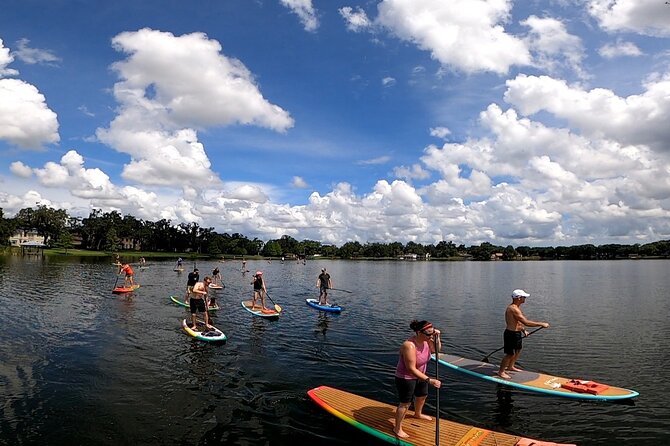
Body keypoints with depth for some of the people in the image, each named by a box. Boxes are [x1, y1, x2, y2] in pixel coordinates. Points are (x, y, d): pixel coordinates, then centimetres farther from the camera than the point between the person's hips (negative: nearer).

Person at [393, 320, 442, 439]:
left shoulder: (426, 340, -12)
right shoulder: (409, 346, -36)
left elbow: (436, 349, 6)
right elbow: (411, 369, -34)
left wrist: (437, 337, -13)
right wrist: (429, 380, -35)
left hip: (419, 375, 9)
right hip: (406, 378, -9)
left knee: (422, 395, 28)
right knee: (405, 403, 3)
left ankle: (418, 414, 58)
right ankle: (397, 428, 22)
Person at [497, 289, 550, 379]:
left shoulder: (516, 307, 10)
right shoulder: (513, 309, -26)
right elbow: (526, 322, -29)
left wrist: (523, 330, 11)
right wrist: (542, 324, -22)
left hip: (517, 333, 11)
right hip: (511, 334, -11)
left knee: (518, 351, 24)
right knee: (510, 354, -3)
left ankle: (510, 367, 42)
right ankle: (501, 372, 9)